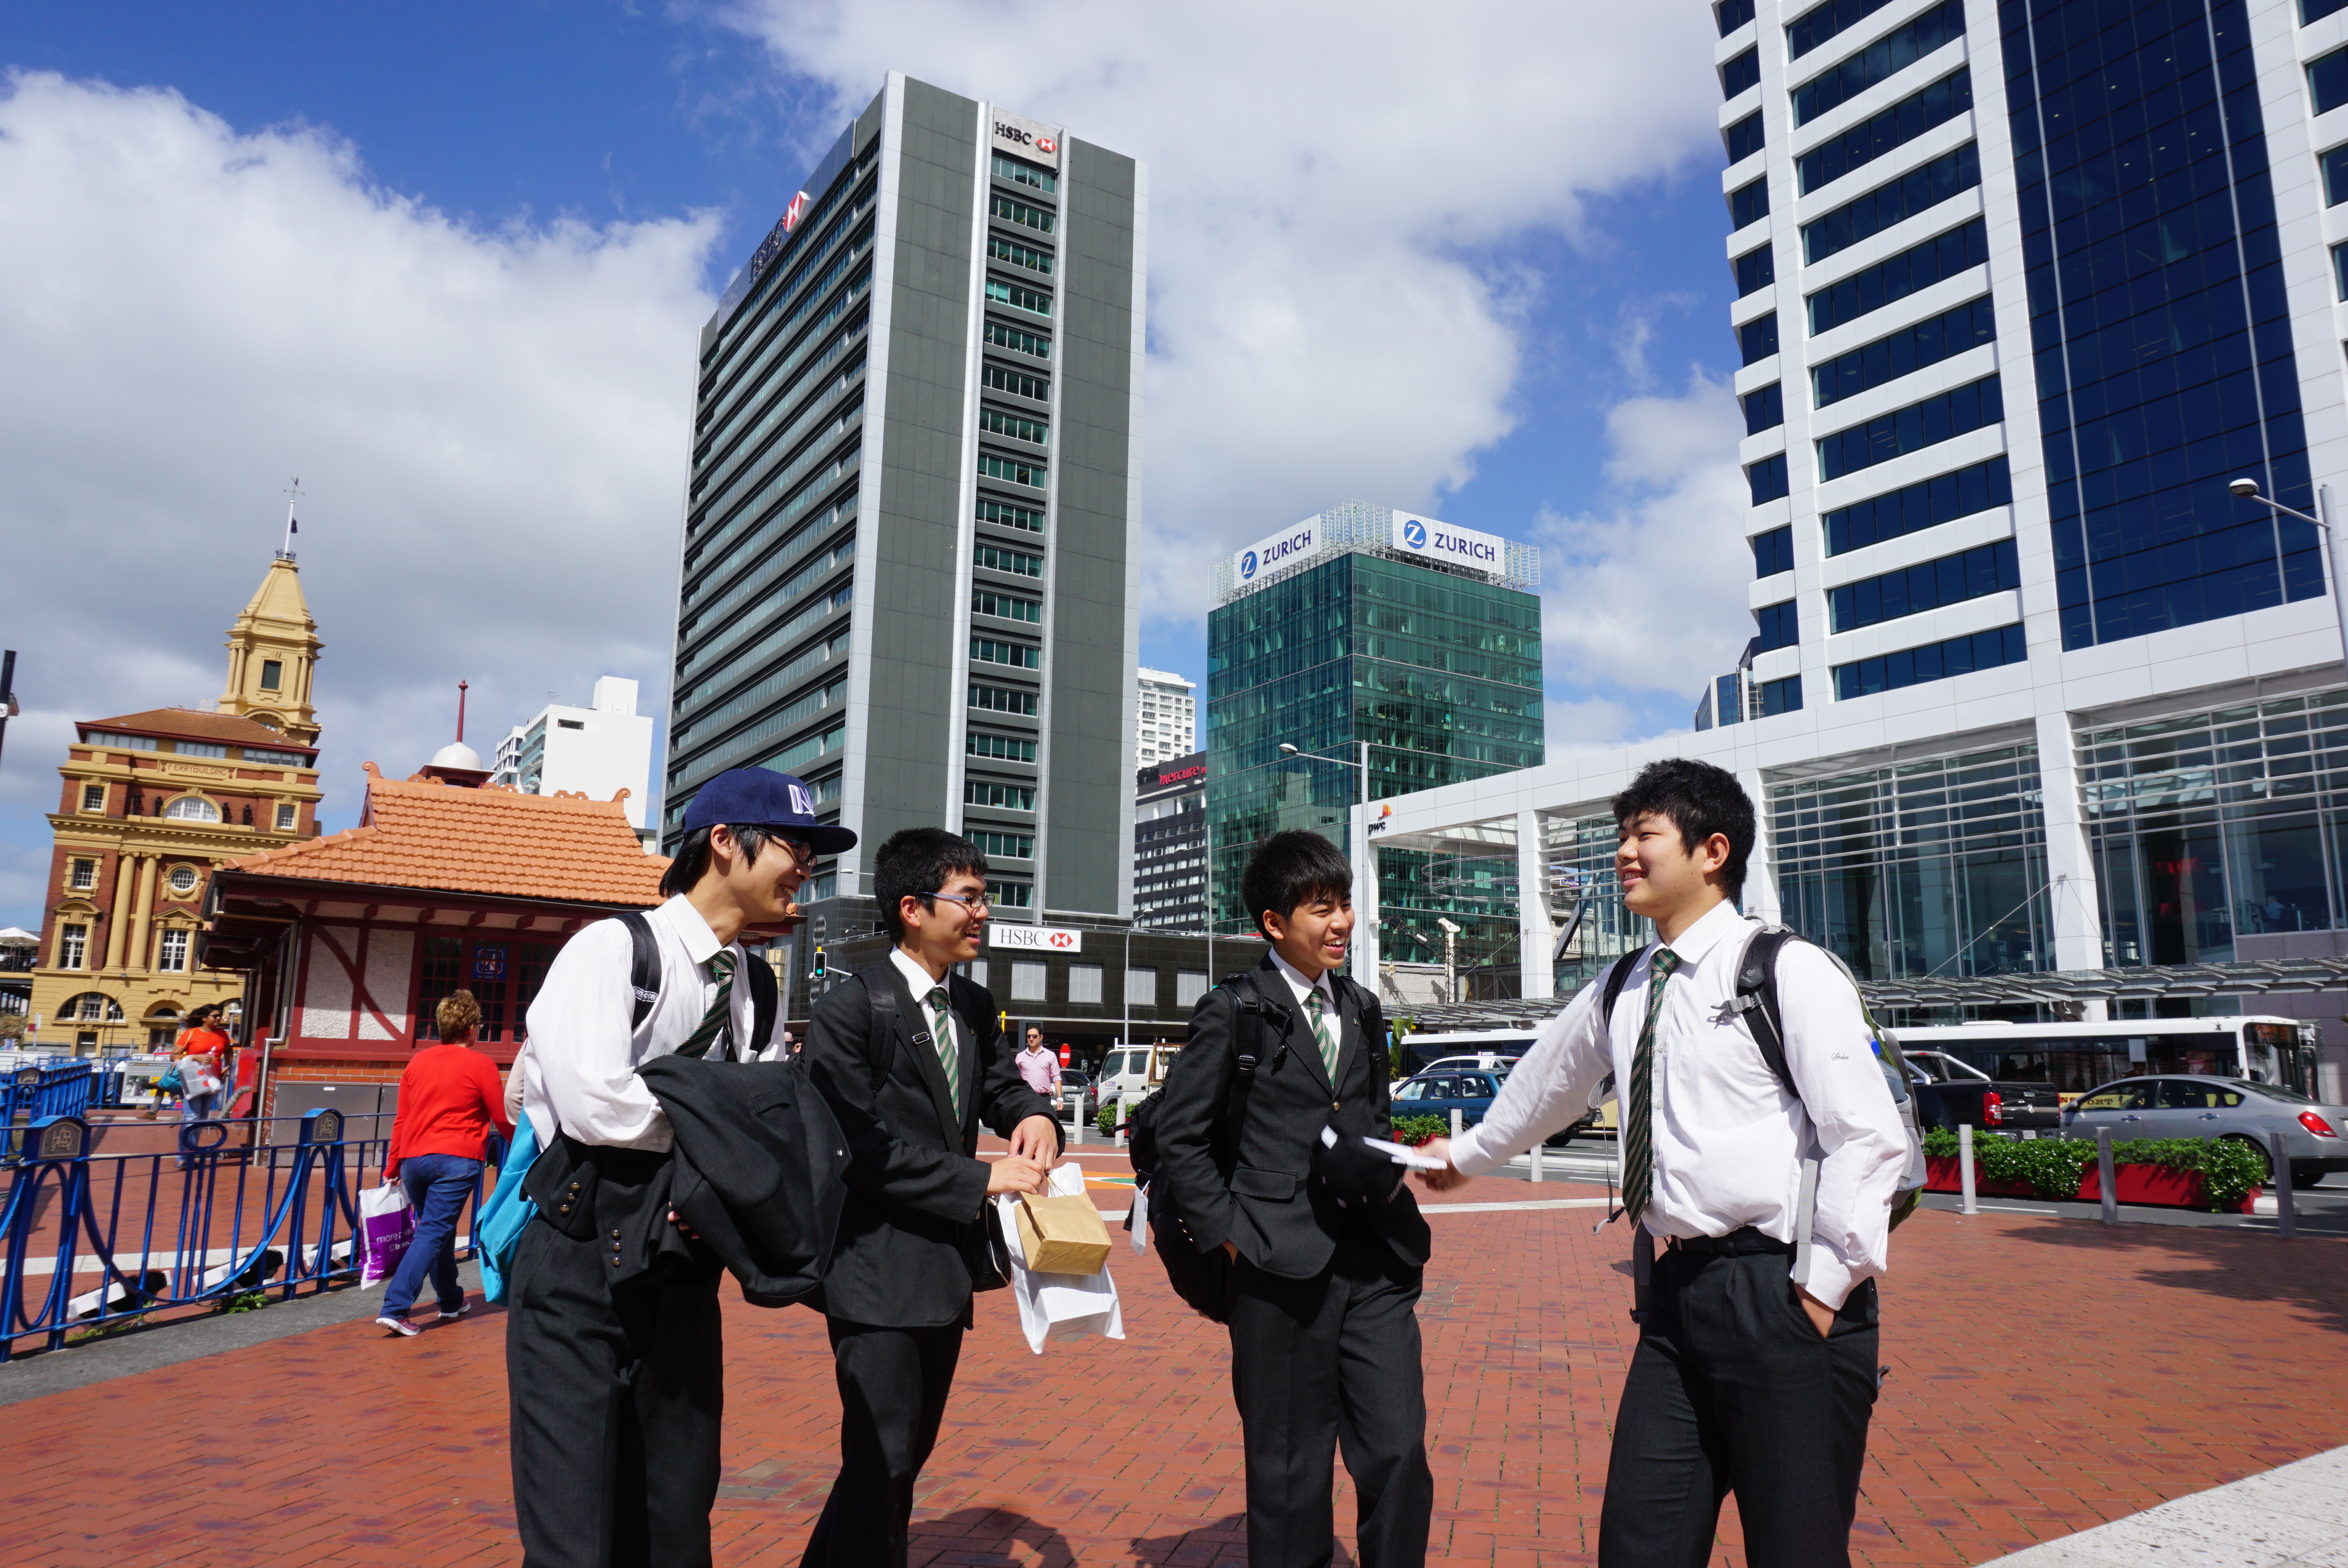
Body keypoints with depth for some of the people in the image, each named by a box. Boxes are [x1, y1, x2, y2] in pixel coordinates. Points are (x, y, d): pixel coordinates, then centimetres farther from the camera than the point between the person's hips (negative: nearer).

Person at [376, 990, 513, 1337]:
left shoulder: (418, 1061, 11)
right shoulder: (478, 1064, -4)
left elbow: (401, 1119, 16)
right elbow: (504, 1119, 1)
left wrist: (392, 1166, 23)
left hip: (414, 1159, 6)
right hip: (456, 1159, -6)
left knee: (438, 1229, 19)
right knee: (433, 1233, -5)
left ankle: (451, 1302, 31)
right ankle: (395, 1308, -15)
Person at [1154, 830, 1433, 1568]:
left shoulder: (1363, 1011, 15)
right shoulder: (1232, 1012, -3)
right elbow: (1178, 1136, -3)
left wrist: (1386, 1170, 8)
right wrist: (1229, 1233, -7)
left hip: (1377, 1264, 5)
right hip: (1285, 1270, -4)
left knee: (1400, 1457, 2)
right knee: (1291, 1477, 7)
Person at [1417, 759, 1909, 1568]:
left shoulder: (1788, 971, -7)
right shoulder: (1620, 994, 13)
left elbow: (1871, 1137, -11)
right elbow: (1543, 1085, 30)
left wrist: (1825, 1288, -12)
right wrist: (1466, 1155, 42)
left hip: (1780, 1292, -6)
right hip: (1677, 1290, 6)